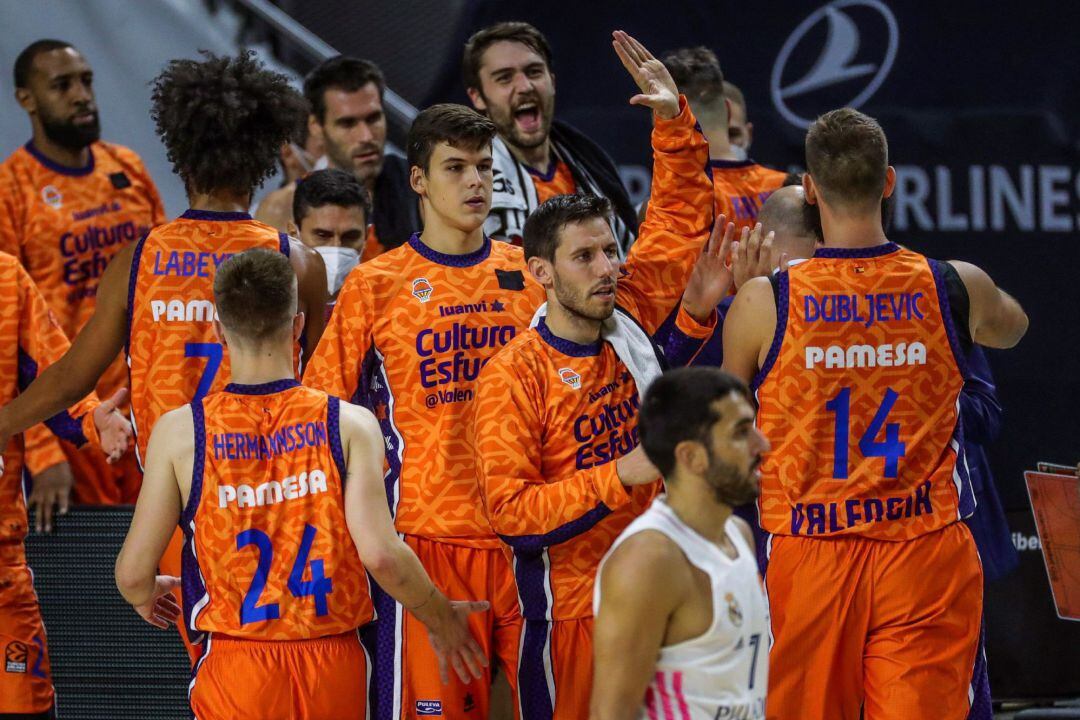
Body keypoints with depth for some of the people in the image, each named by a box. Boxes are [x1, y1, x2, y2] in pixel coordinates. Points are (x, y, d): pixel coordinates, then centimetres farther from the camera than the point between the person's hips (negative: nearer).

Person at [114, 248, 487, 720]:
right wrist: (440, 619, 4)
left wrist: (145, 598, 21)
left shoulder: (180, 432, -4)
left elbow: (133, 574, -4)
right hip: (334, 665, 1)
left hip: (235, 673, -1)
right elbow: (381, 554, -14)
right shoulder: (349, 425, -5)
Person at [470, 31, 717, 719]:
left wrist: (674, 119, 6)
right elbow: (510, 509, -16)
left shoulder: (628, 322, 4)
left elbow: (680, 222, 15)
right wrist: (620, 477, -20)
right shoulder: (514, 376, -12)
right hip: (572, 605, -5)